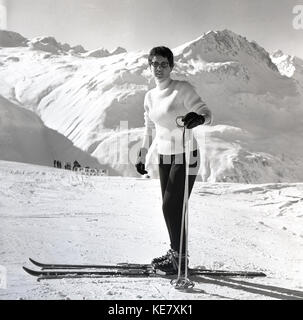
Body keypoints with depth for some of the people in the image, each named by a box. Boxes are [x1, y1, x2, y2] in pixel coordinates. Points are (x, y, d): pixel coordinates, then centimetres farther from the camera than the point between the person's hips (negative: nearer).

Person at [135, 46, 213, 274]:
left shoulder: (183, 89, -12)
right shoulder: (150, 96, 7)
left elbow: (207, 113, -20)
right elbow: (149, 128, 17)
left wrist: (198, 118, -44)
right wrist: (142, 156, 16)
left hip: (186, 156, -6)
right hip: (164, 157, 6)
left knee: (171, 207, -7)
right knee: (172, 208, 11)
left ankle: (179, 257, 9)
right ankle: (176, 253, 26)